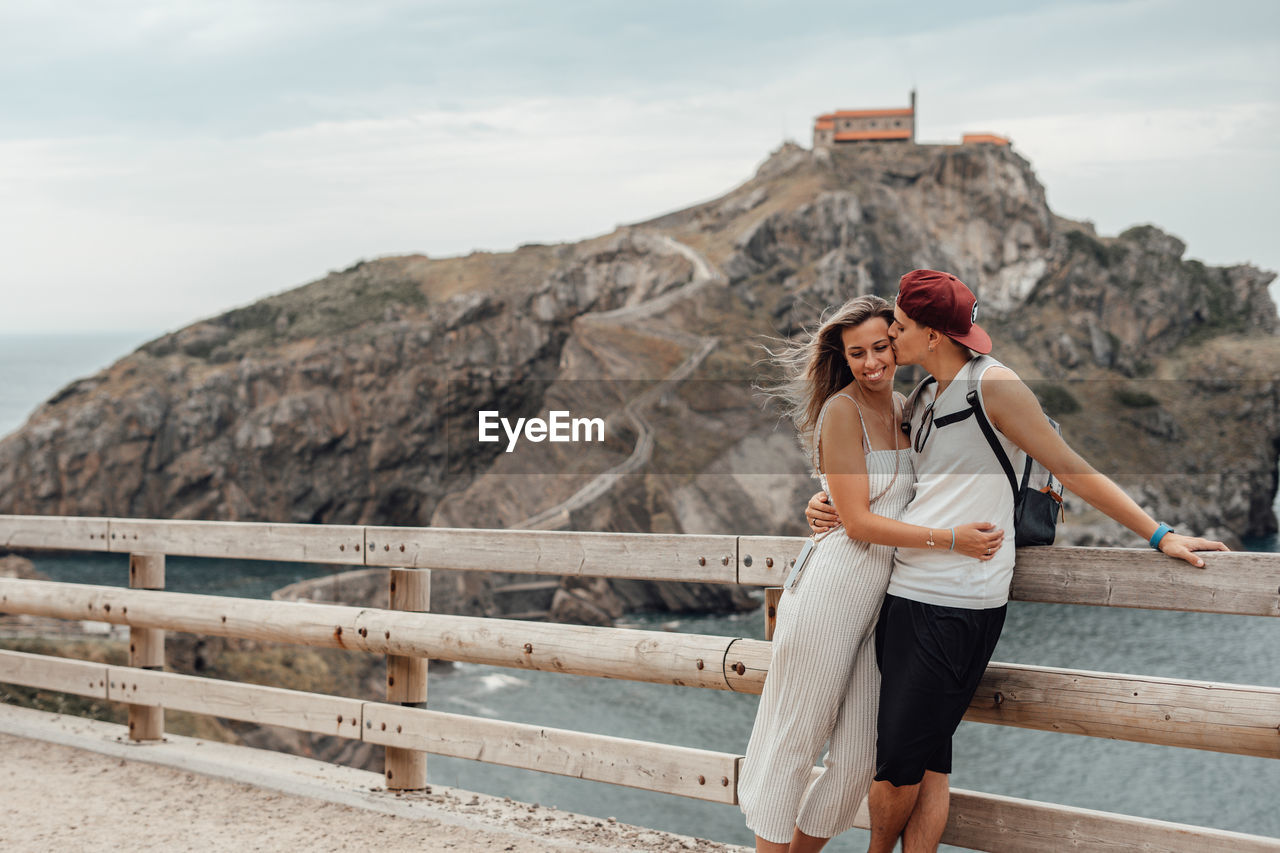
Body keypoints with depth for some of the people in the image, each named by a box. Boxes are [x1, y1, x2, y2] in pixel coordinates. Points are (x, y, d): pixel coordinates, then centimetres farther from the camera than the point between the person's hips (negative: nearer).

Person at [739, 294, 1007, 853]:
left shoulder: (904, 408, 12)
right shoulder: (841, 410, -9)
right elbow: (859, 522, -14)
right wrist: (950, 539, -17)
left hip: (881, 601, 7)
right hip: (832, 591, -7)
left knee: (859, 758, 8)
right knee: (794, 742, 3)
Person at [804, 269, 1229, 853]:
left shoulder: (992, 385, -8)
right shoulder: (923, 400, 17)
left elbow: (1072, 470, -5)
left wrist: (1159, 535, -4)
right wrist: (827, 503, 13)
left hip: (955, 607, -7)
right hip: (905, 594, 7)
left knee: (899, 765, -3)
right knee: (927, 762, 10)